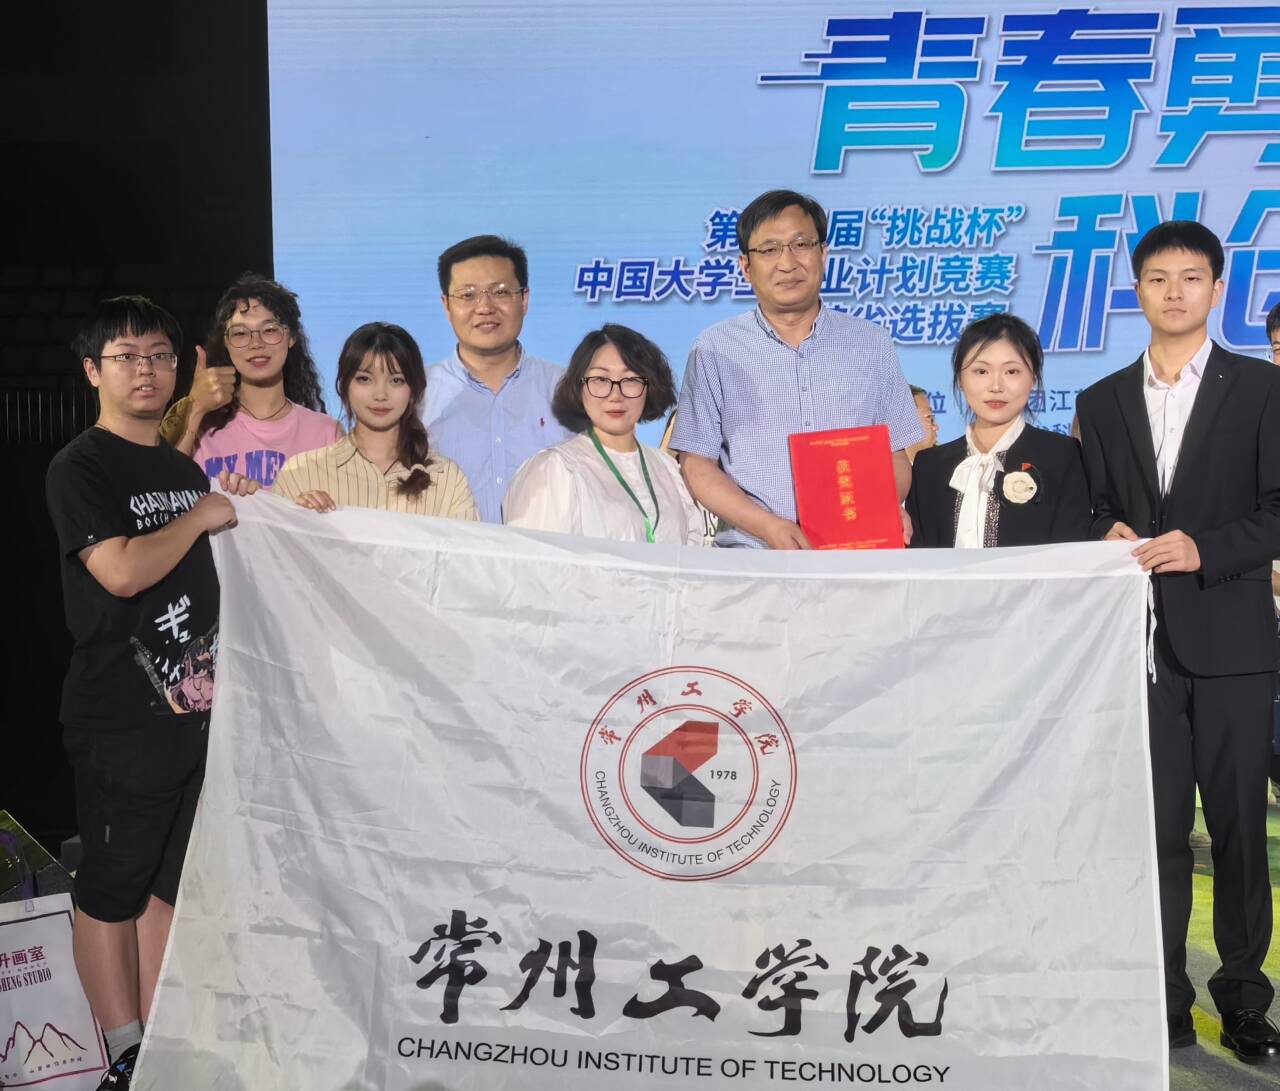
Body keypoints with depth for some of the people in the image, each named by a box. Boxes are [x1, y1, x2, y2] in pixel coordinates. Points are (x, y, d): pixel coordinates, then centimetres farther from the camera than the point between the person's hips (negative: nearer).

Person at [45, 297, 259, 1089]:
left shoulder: (186, 469, 16)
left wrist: (239, 517, 11)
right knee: (114, 887, 3)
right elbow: (123, 572, -19)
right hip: (120, 717, -7)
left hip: (196, 704, 7)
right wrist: (202, 518, -8)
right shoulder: (80, 468, -6)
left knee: (168, 881, 13)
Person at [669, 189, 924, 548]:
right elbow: (696, 464, 3)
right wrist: (768, 526, -11)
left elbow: (895, 455, 15)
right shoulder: (715, 349, 7)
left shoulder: (871, 344, 13)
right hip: (752, 558, -1)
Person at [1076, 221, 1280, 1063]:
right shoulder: (1103, 401, 13)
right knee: (1157, 825, 4)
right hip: (1140, 639, 2)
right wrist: (1111, 536, -8)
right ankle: (1164, 999, 13)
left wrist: (1205, 549, -16)